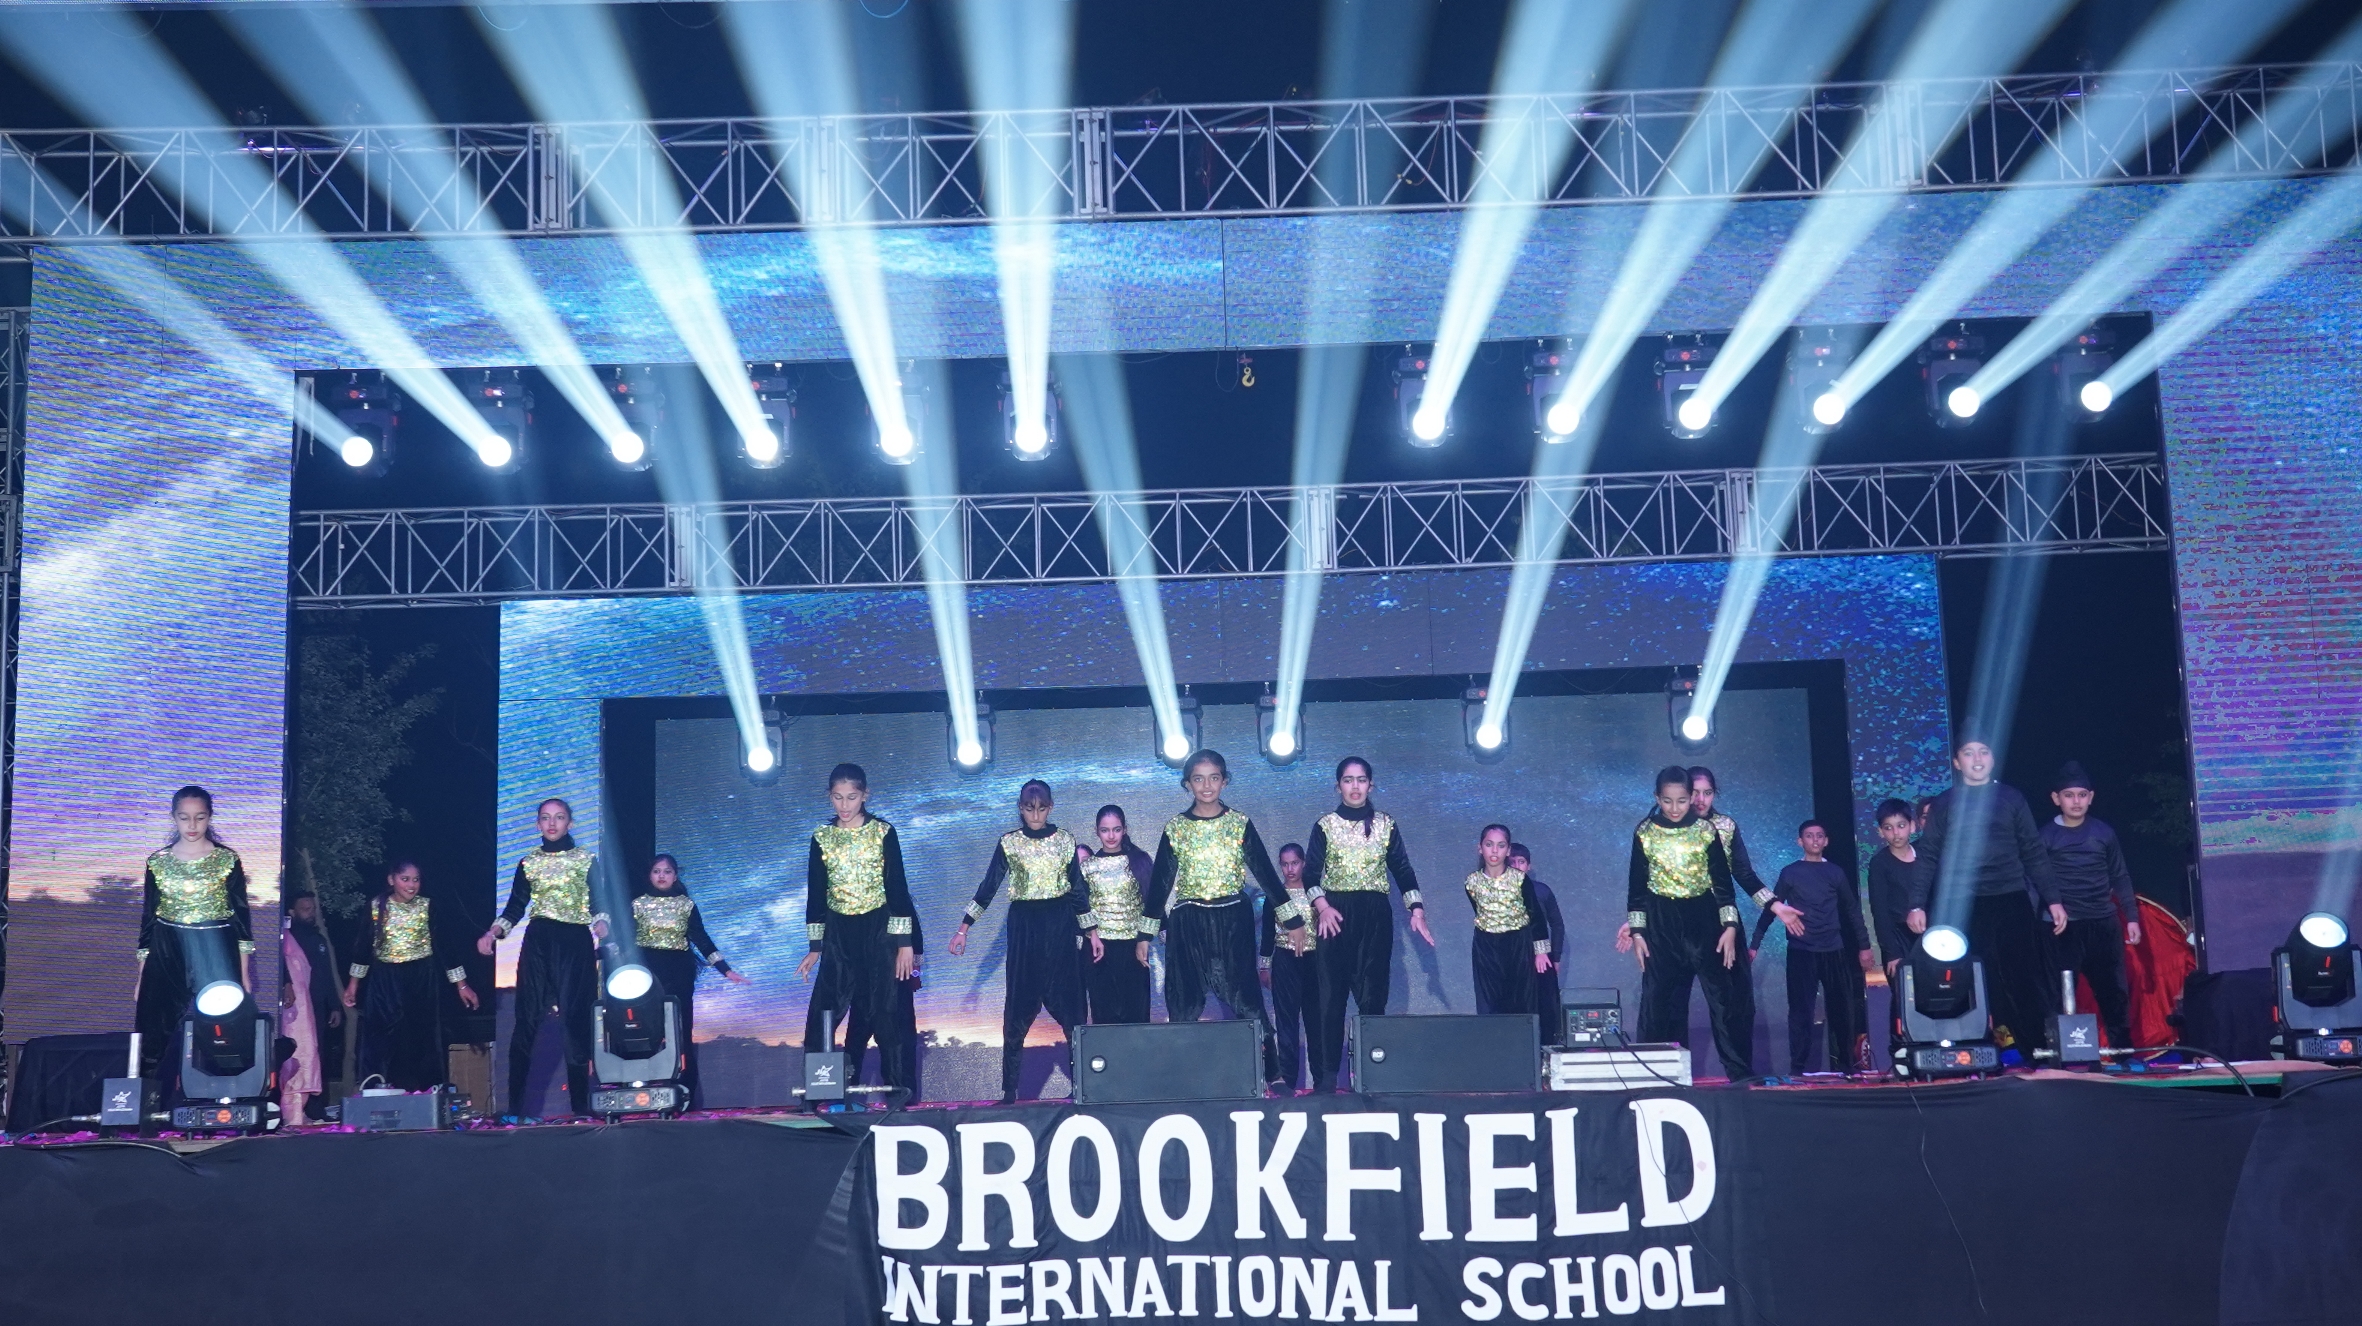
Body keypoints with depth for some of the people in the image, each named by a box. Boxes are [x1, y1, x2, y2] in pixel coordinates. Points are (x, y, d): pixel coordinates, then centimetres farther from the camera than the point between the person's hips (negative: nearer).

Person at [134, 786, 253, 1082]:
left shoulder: (228, 860, 0)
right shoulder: (158, 862, 4)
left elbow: (242, 916, 2)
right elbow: (147, 920, 8)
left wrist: (244, 974, -1)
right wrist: (141, 978, 7)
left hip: (215, 957, -2)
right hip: (168, 957, 2)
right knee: (163, 1032, 1)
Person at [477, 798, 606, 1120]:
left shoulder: (587, 861, 8)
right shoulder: (528, 863, 12)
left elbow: (600, 904, 3)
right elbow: (515, 908, 12)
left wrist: (601, 925, -17)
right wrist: (493, 933, -4)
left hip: (576, 944, -1)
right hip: (537, 944, 1)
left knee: (576, 1020, -6)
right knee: (527, 1020, -4)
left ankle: (580, 1104, -1)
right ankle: (515, 1105, -3)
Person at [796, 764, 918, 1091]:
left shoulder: (883, 833, -1)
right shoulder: (821, 838, 5)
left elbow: (897, 887, -2)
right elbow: (815, 894, 9)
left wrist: (904, 942, -6)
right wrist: (815, 947, 6)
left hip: (879, 930, -2)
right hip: (838, 934, 3)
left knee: (884, 1014, -2)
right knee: (821, 1017, -2)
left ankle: (899, 1092, 7)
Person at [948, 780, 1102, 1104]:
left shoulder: (1065, 840, 5)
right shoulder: (1008, 843, 3)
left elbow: (1078, 889, 9)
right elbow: (988, 888, 4)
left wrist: (1092, 931, 8)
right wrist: (964, 928, -1)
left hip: (1060, 926, 0)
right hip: (1023, 926, 0)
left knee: (1066, 999, -3)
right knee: (1019, 1004, -1)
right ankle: (1010, 1087, 1)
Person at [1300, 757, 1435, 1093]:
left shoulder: (1386, 824, 10)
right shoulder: (1325, 825, 6)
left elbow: (1402, 870, 8)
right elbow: (1311, 872, 1)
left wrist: (1417, 910, -3)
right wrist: (1322, 907, -15)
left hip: (1375, 914, 1)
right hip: (1335, 914, -1)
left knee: (1373, 993, -2)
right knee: (1330, 994, -4)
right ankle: (1326, 1076, -3)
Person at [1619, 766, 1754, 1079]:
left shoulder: (1706, 830, 1)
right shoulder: (1645, 833, 1)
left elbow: (1722, 881, 2)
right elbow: (1636, 886, 4)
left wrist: (1729, 926, -5)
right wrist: (1637, 931, -2)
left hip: (1704, 919, 0)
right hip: (1662, 924, 0)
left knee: (1726, 997, -2)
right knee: (1662, 1002, 2)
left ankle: (1741, 1072, 5)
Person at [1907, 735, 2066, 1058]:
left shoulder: (2010, 798, 10)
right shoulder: (1945, 803, 8)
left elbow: (2034, 854, 10)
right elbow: (1929, 858, 4)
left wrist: (2053, 900, 4)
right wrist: (1917, 905, -6)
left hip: (2012, 903, 1)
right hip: (1966, 907, -1)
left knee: (2028, 979, -2)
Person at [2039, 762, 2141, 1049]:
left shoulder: (2103, 832, 8)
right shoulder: (2046, 836, 0)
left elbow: (2120, 877, 13)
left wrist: (2132, 917, 8)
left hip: (2105, 923, 3)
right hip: (2065, 928, -3)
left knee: (2114, 993, 10)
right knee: (2060, 994, -4)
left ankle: (2124, 1050, 21)